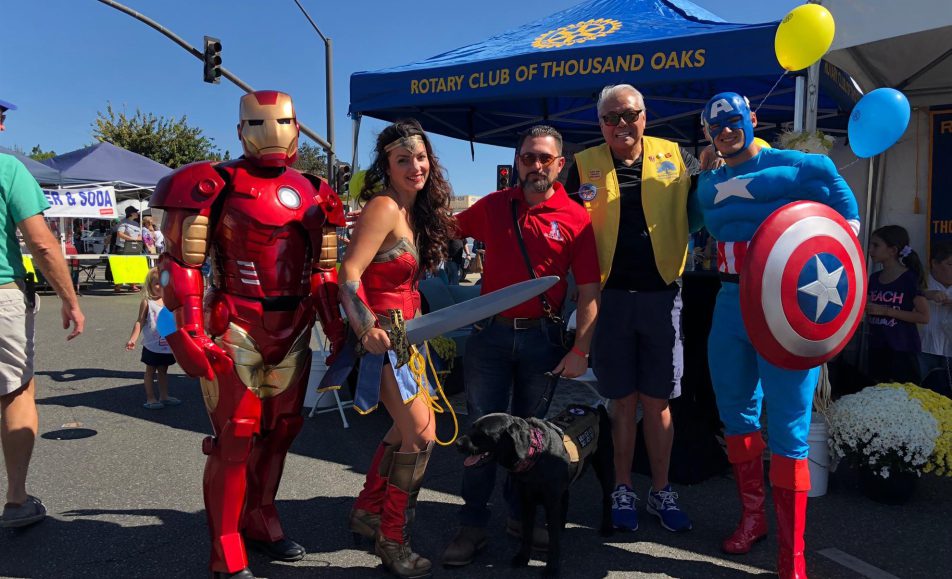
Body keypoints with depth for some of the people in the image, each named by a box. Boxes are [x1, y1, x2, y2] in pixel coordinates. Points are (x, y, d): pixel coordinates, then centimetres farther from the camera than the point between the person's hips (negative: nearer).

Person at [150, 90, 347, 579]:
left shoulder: (312, 194, 10)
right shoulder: (216, 186, -7)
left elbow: (324, 268, 15)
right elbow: (180, 260, -9)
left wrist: (336, 327, 10)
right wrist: (189, 328, -17)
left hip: (293, 332, 6)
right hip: (235, 332, -6)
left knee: (280, 430, 15)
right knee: (235, 438, -2)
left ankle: (259, 521, 35)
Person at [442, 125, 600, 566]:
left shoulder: (576, 219, -3)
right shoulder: (492, 206, 3)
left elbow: (588, 292, -4)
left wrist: (580, 351, -9)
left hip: (541, 337, -1)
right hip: (490, 332, 1)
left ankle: (521, 514, 30)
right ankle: (473, 524, 15)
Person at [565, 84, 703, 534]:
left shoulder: (674, 158, 7)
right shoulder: (585, 166, 5)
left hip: (662, 294, 1)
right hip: (610, 295, 0)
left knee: (657, 401, 9)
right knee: (623, 401, 9)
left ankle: (661, 492, 24)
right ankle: (622, 491, 24)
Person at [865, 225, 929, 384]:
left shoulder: (909, 279, -9)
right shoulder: (874, 278, 9)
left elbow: (924, 317, -13)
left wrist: (886, 311, -17)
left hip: (902, 350, -6)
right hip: (877, 348, 6)